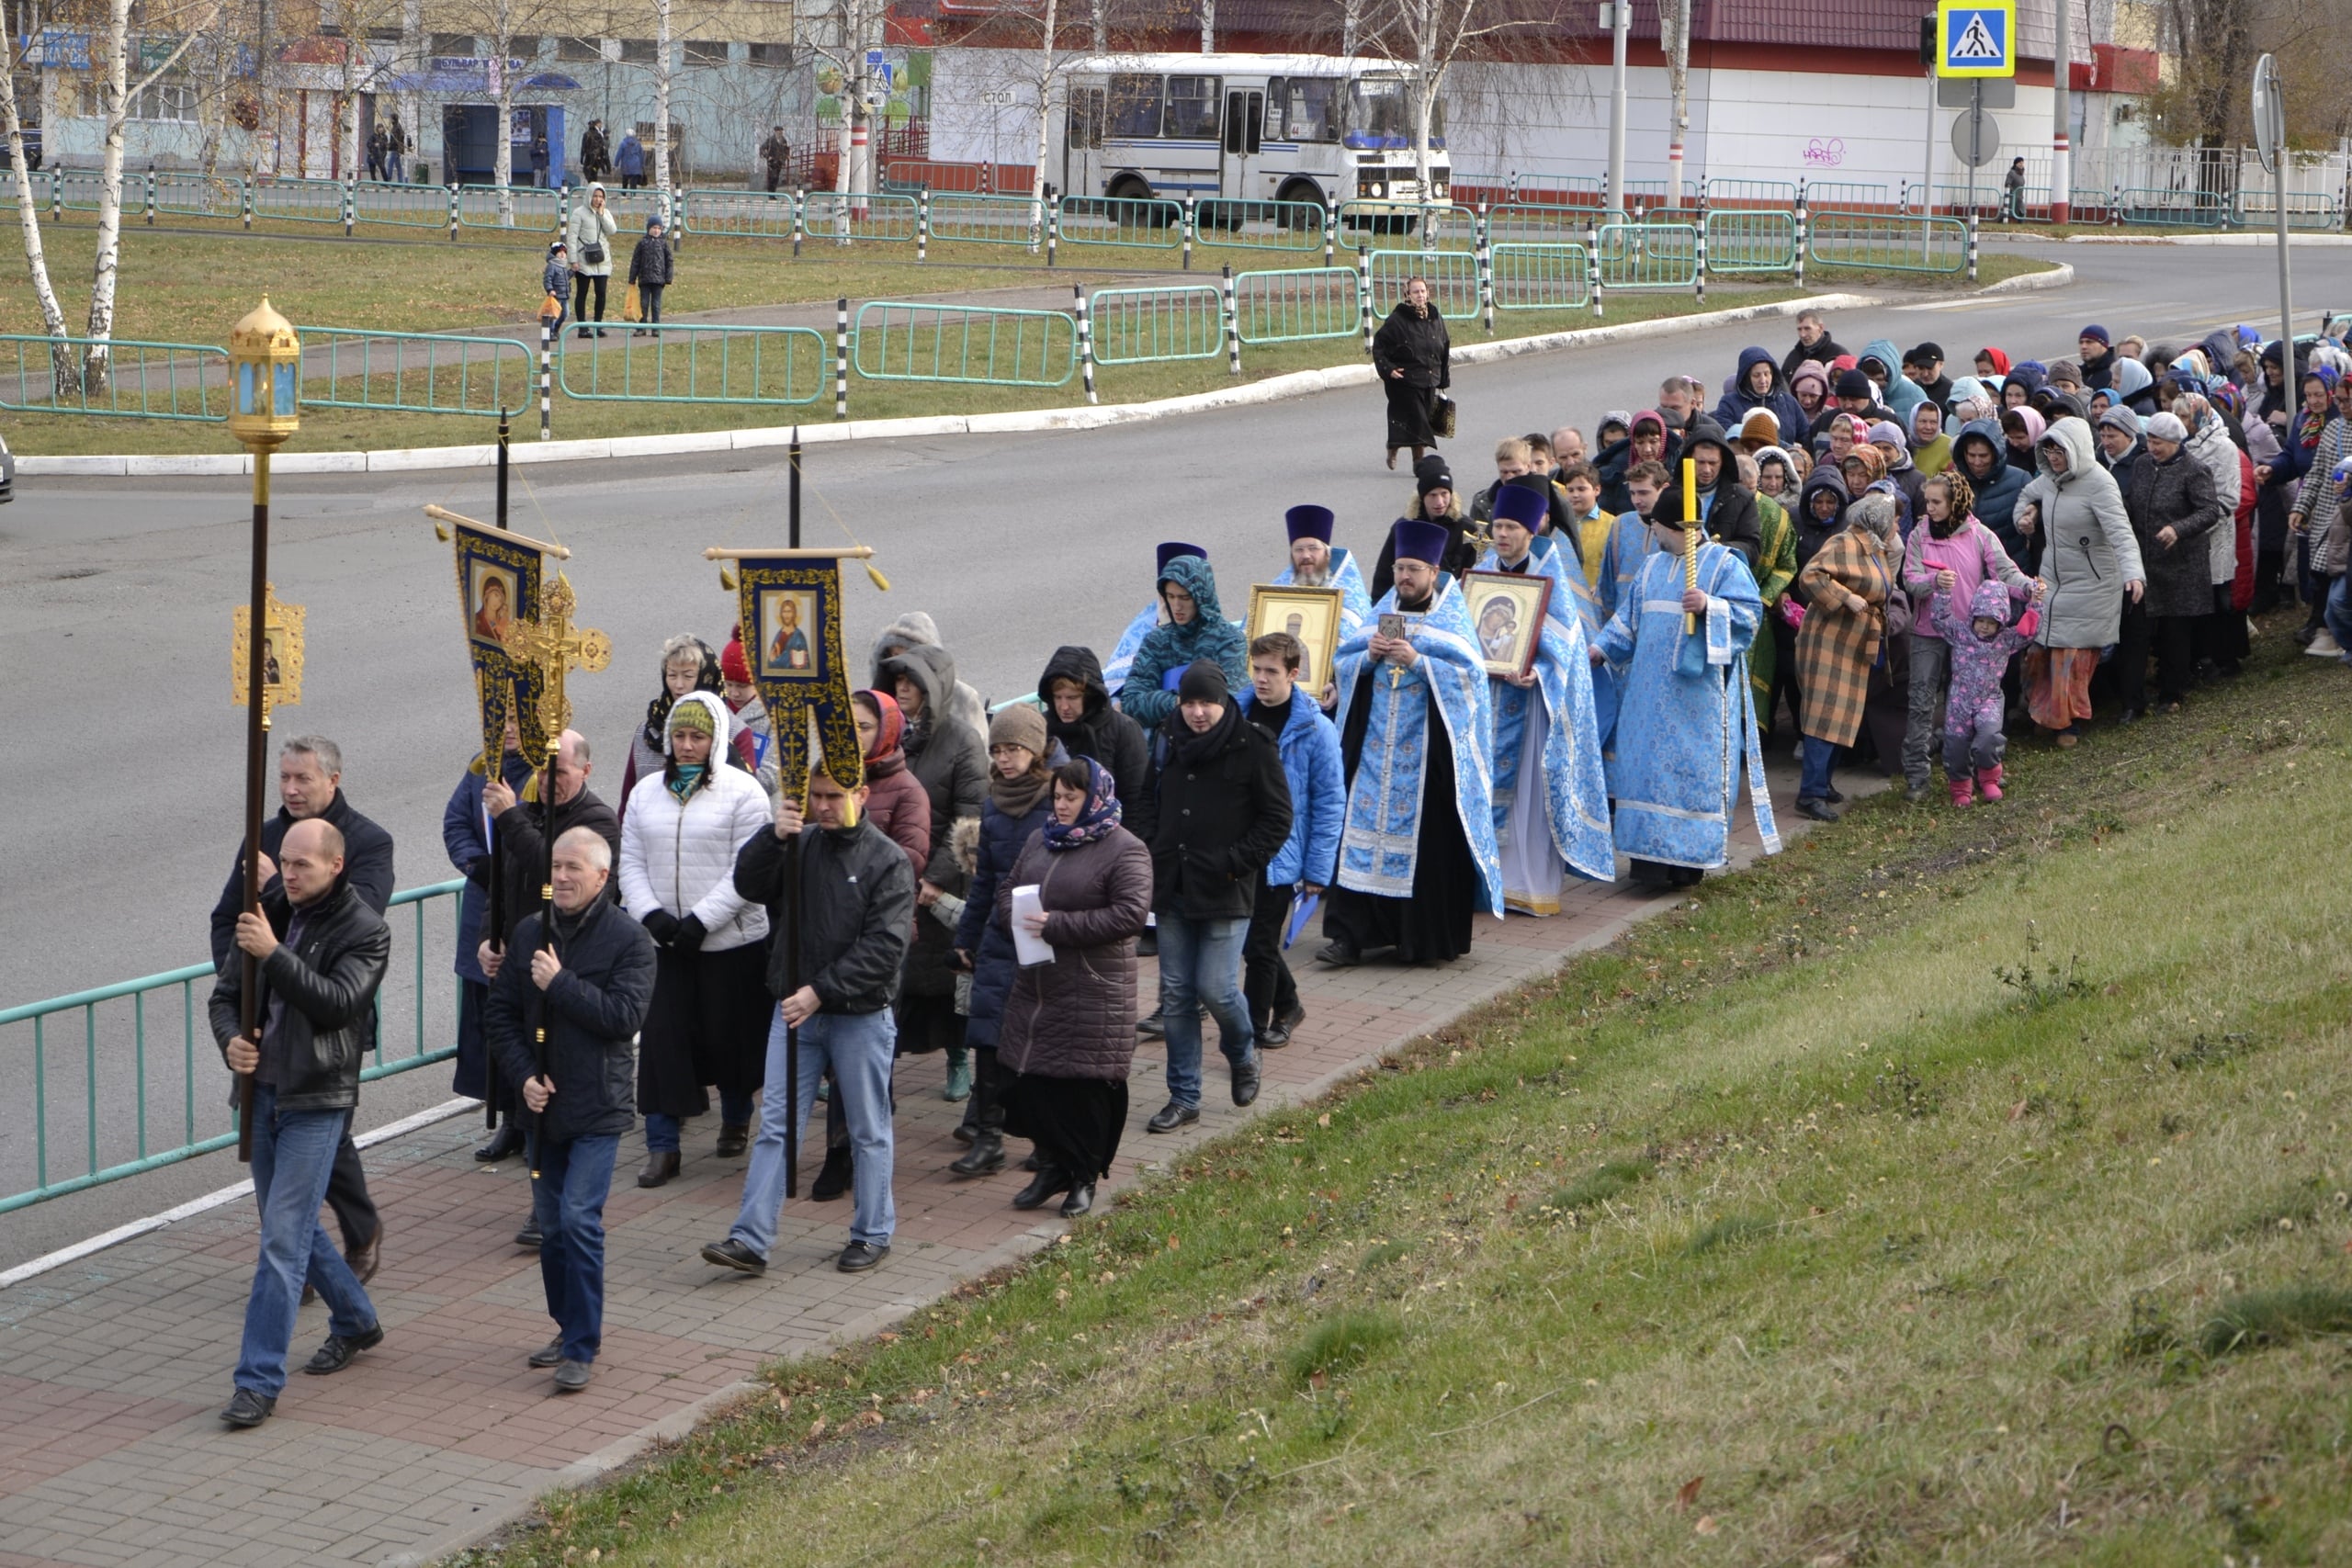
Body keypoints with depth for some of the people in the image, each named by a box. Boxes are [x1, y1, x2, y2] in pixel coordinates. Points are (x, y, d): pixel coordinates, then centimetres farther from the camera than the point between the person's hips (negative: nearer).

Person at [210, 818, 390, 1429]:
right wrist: (231, 1040, -10)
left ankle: (260, 1380, -10)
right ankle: (356, 1321, 40)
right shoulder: (270, 914, 7)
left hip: (316, 1102, -7)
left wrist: (274, 954, -31)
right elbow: (225, 994, 11)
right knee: (293, 1228, 19)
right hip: (262, 1091, 7)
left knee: (283, 1239, -11)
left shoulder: (365, 931, -10)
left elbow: (335, 1003, -24)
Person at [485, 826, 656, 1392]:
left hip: (596, 1109, -6)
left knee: (579, 1220, -13)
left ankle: (581, 1348, -6)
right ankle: (569, 1327, 28)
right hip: (543, 1106, 6)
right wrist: (524, 1075, -4)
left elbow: (624, 1015, -18)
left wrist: (560, 983, -18)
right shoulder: (530, 933, 7)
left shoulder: (628, 939, -8)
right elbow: (502, 1013, 10)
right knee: (550, 1223, 12)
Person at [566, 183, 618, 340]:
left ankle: (598, 325, 9)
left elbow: (612, 230, -3)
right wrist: (573, 260, -12)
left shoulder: (605, 213, 12)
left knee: (601, 293, -1)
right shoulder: (579, 213, -3)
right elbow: (571, 237, -6)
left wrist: (602, 214, -7)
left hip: (602, 260, 4)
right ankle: (582, 327, 4)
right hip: (584, 261, -4)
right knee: (582, 293, 1)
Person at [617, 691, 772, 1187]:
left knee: (730, 1034, 8)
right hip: (663, 942, 3)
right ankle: (661, 1146, 2)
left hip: (732, 941, -3)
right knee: (661, 1037, -2)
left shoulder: (742, 792, -7)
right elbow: (631, 863, 7)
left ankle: (736, 1121, 32)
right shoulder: (646, 793, 8)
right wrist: (651, 914, -10)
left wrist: (700, 921, -19)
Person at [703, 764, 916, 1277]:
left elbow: (885, 947, -14)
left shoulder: (887, 860, -8)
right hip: (794, 1009, 4)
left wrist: (821, 991, -19)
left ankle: (872, 1233, 23)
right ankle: (750, 1239, 0)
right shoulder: (798, 844, 5)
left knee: (869, 1131, 9)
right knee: (776, 1125, 1)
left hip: (861, 1017, -3)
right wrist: (773, 837, -20)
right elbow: (749, 887, -5)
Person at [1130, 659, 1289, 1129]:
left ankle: (1242, 1054, 26)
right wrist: (1146, 852, 5)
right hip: (1171, 888, 5)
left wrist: (1237, 862, -12)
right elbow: (1148, 802, 19)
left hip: (1225, 894, -5)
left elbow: (1277, 820, -5)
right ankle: (1184, 1097, 16)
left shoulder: (1253, 746, -9)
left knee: (1216, 988, -7)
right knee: (1175, 994, 7)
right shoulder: (1167, 741, 6)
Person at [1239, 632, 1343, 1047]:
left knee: (1259, 947, -1)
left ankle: (1254, 1028, 11)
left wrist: (1317, 871, -11)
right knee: (1258, 942, 14)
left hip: (1279, 856, -5)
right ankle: (1288, 1005, 35)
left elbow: (1330, 804, -8)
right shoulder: (1237, 714, 2)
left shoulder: (1315, 730, -10)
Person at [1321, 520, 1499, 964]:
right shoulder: (1382, 611, 13)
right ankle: (1351, 934, -1)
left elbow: (1469, 673, -11)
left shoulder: (1453, 618, 0)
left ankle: (1429, 939, 6)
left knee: (1429, 839, -3)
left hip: (1428, 751, -4)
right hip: (1375, 746, 4)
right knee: (1365, 828, -1)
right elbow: (1346, 664, 12)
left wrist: (1418, 661, -19)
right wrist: (1369, 656, -9)